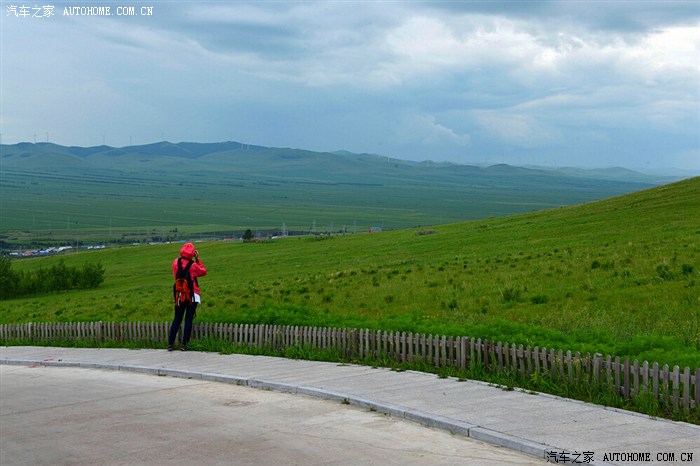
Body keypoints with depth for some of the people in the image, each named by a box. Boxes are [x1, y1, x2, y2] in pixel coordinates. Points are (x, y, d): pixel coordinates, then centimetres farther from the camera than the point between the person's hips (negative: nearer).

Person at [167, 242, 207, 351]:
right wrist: (197, 259, 3)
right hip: (192, 295, -3)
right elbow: (204, 271, 3)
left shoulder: (176, 262, -2)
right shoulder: (193, 265, -11)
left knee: (177, 319, 10)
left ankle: (170, 343, 7)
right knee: (188, 319, 1)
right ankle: (184, 344, -1)